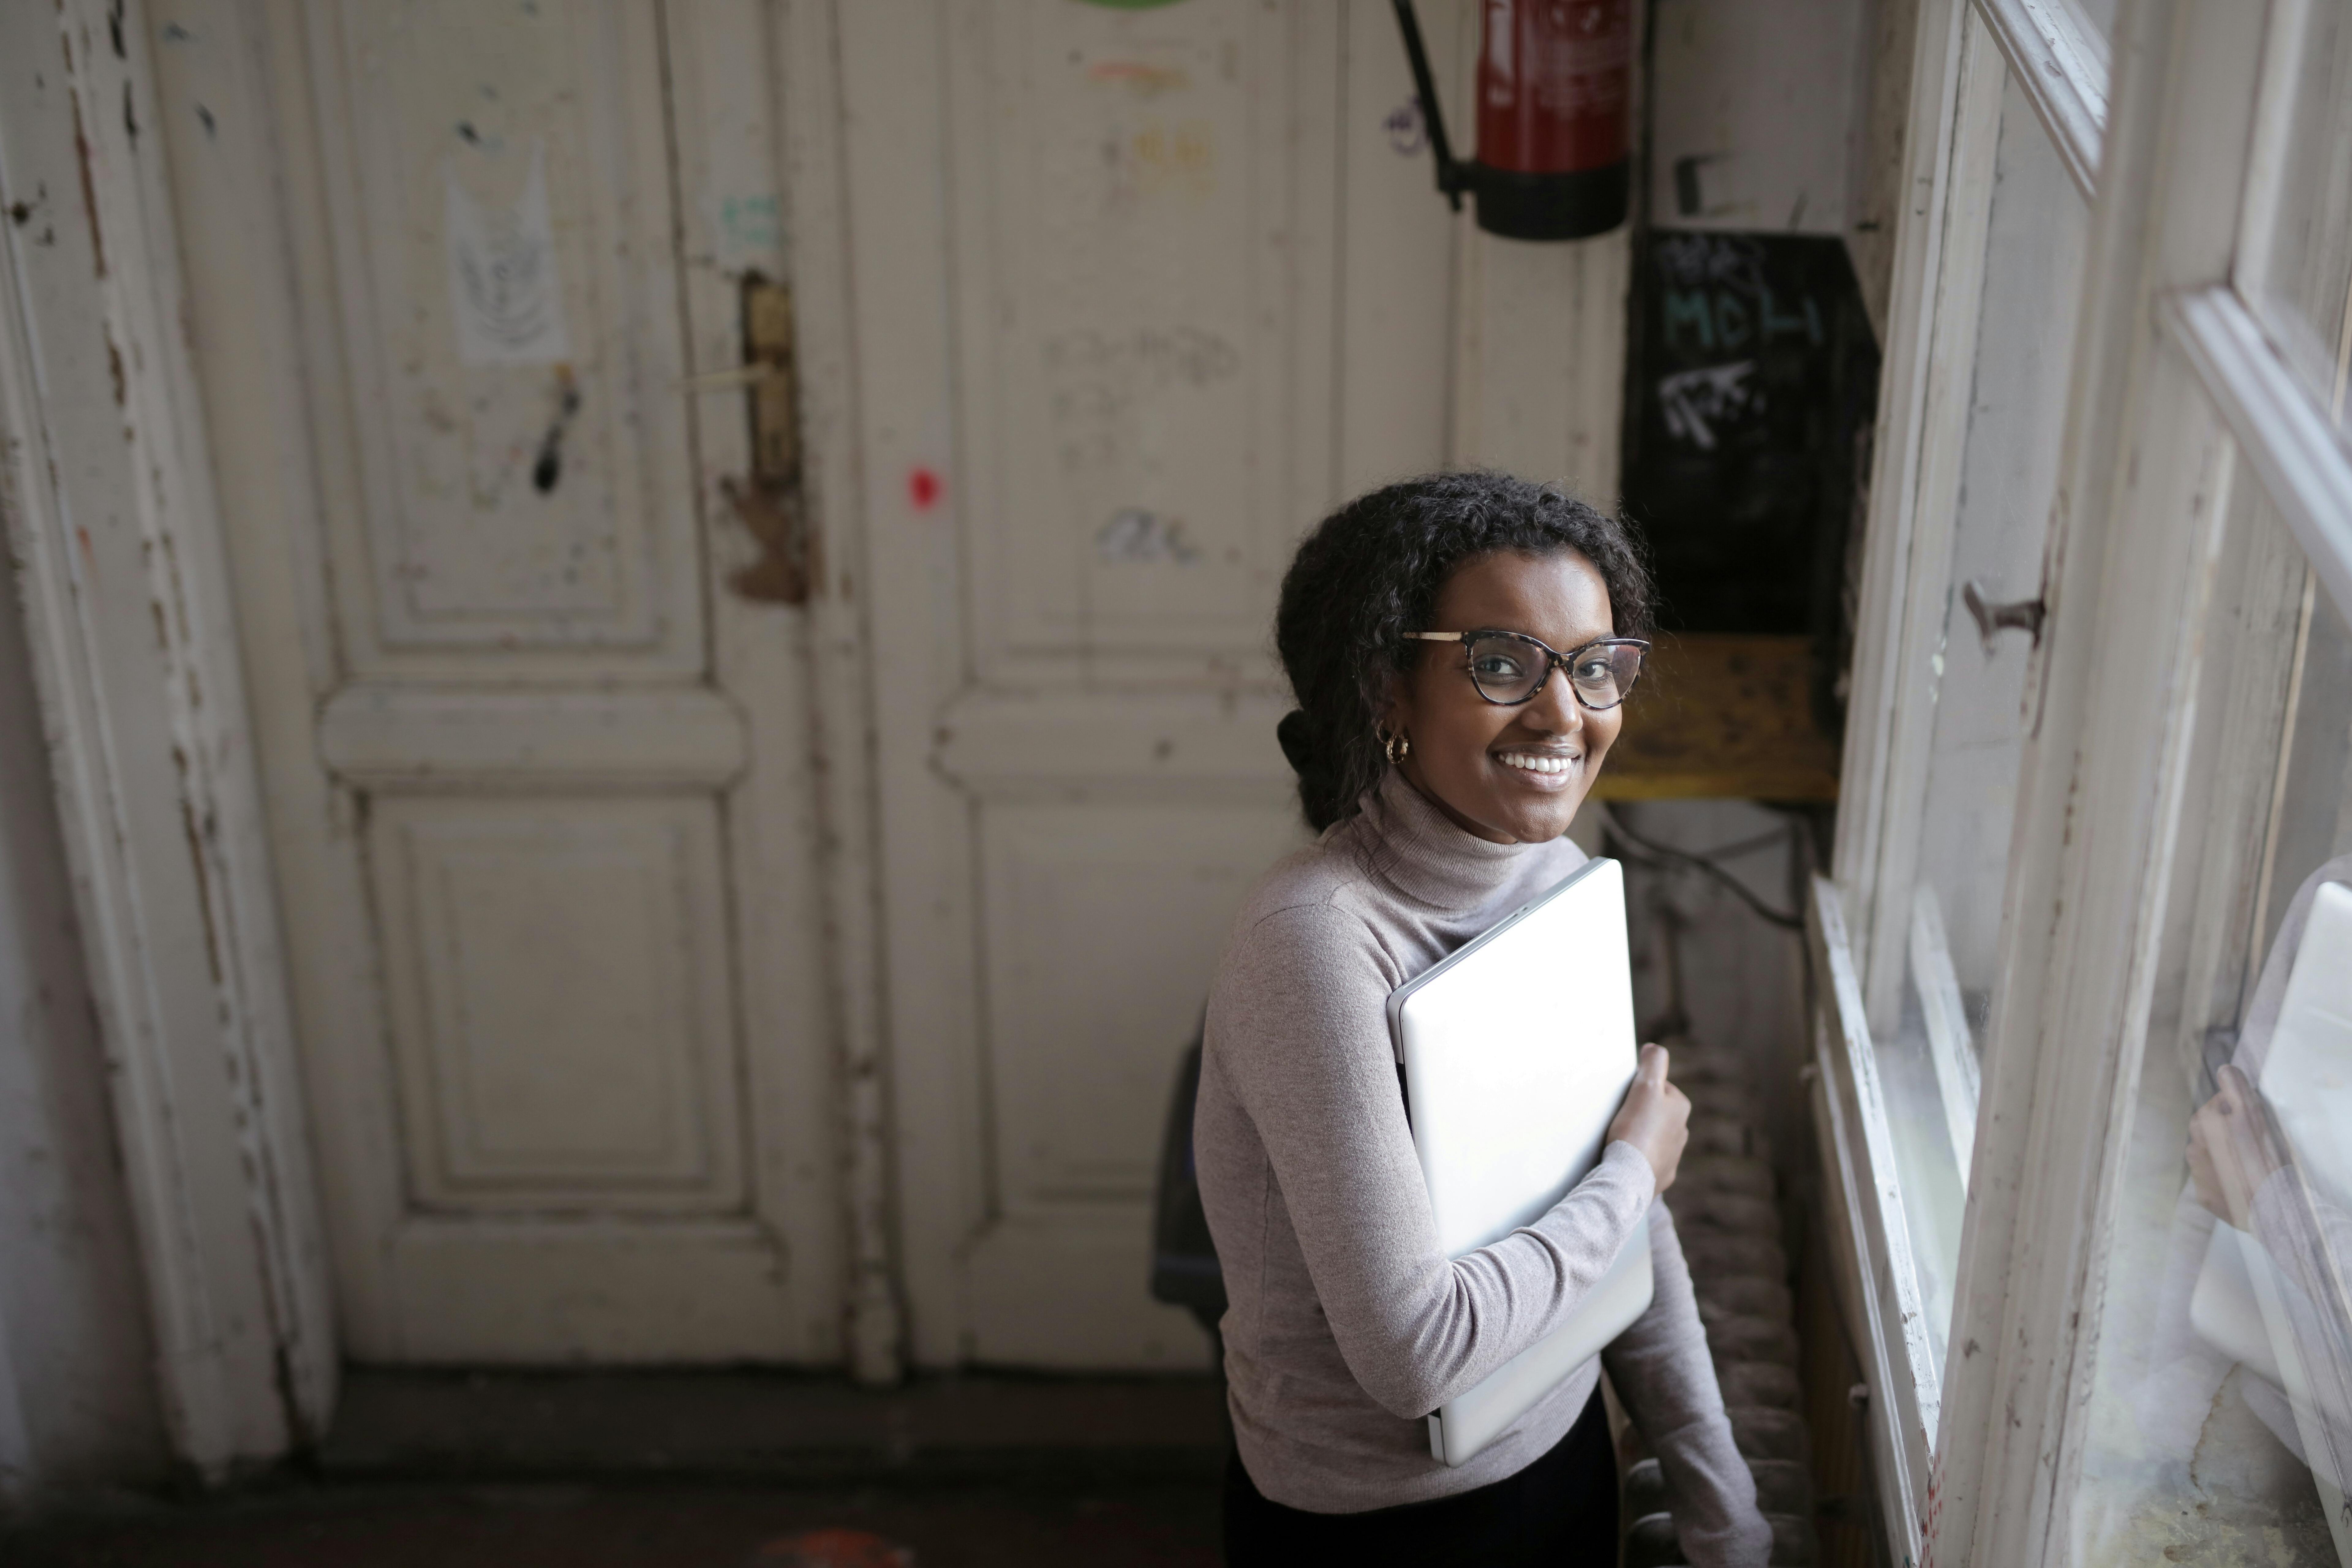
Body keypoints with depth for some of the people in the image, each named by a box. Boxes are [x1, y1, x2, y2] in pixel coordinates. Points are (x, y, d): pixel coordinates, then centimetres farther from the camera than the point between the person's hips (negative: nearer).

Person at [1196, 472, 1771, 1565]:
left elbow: (1630, 1219, 4)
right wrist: (1635, 1169, -17)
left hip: (1564, 1459, 7)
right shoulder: (1317, 943, -29)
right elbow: (1414, 1352, -30)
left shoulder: (1562, 879, -4)